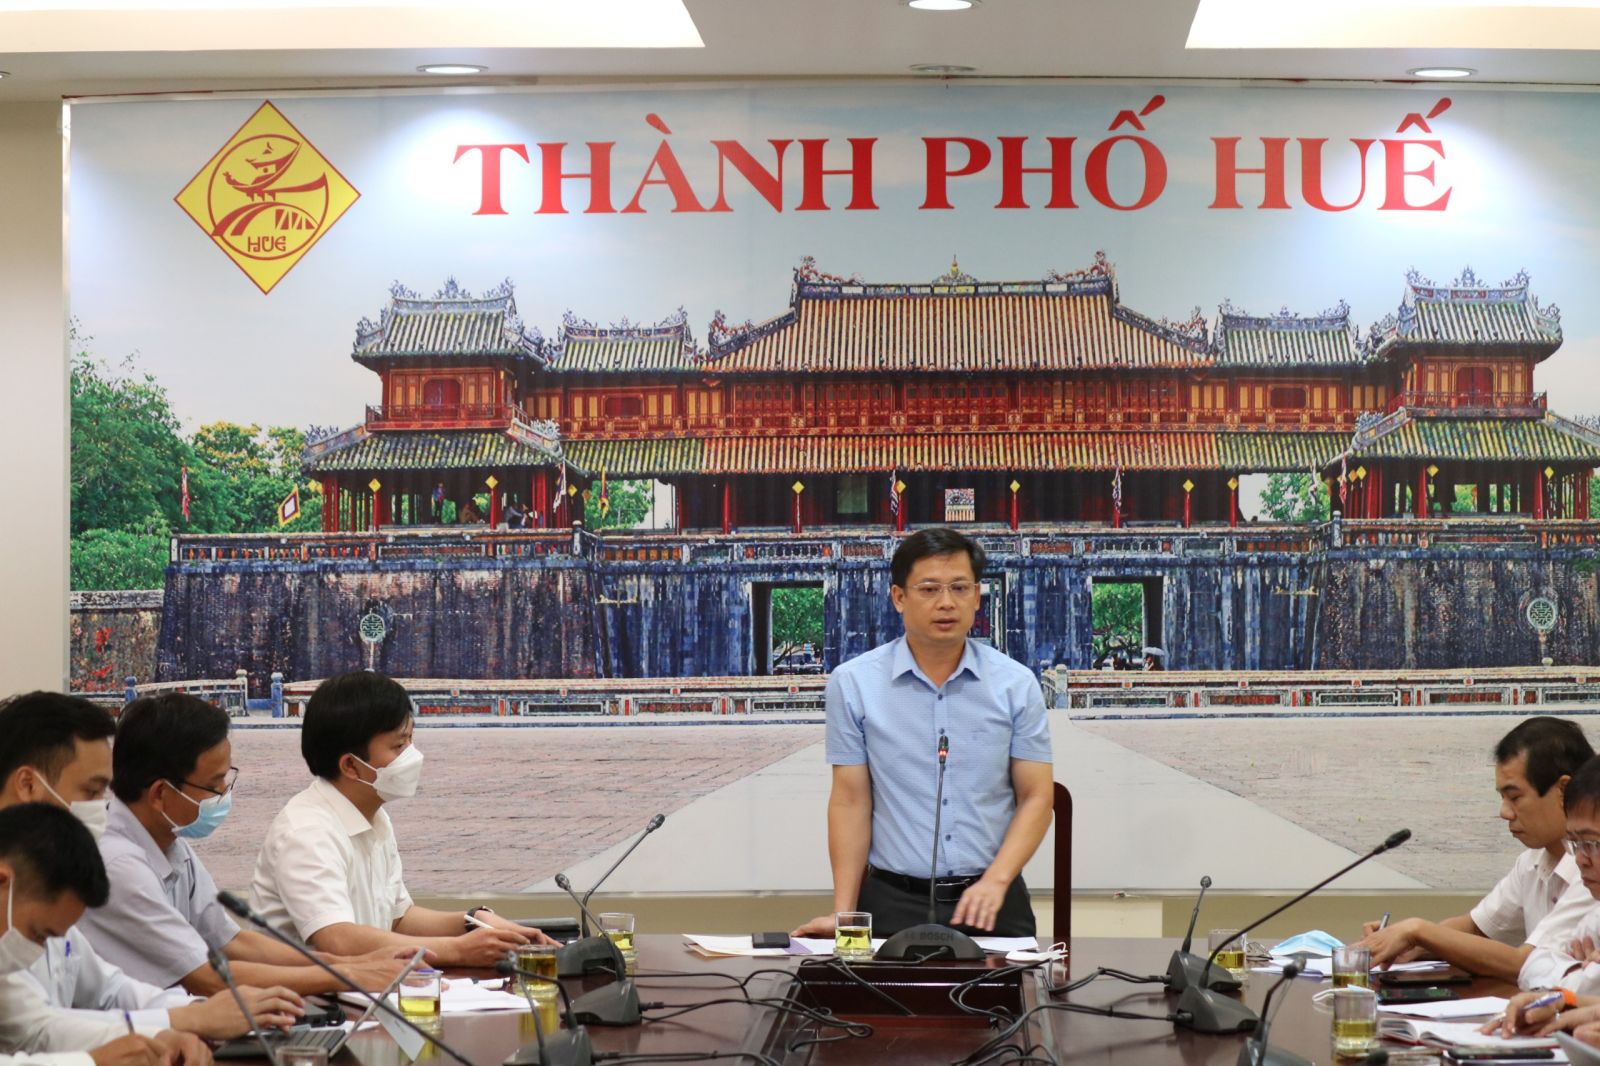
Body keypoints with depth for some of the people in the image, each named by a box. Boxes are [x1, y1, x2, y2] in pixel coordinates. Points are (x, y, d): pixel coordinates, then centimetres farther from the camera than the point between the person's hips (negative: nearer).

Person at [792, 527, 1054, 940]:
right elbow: (851, 800, 3)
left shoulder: (1016, 685, 5)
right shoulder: (853, 683, 3)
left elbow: (1036, 797, 5)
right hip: (894, 901, -1)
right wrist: (843, 912, -5)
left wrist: (995, 881, -11)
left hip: (992, 902, 1)